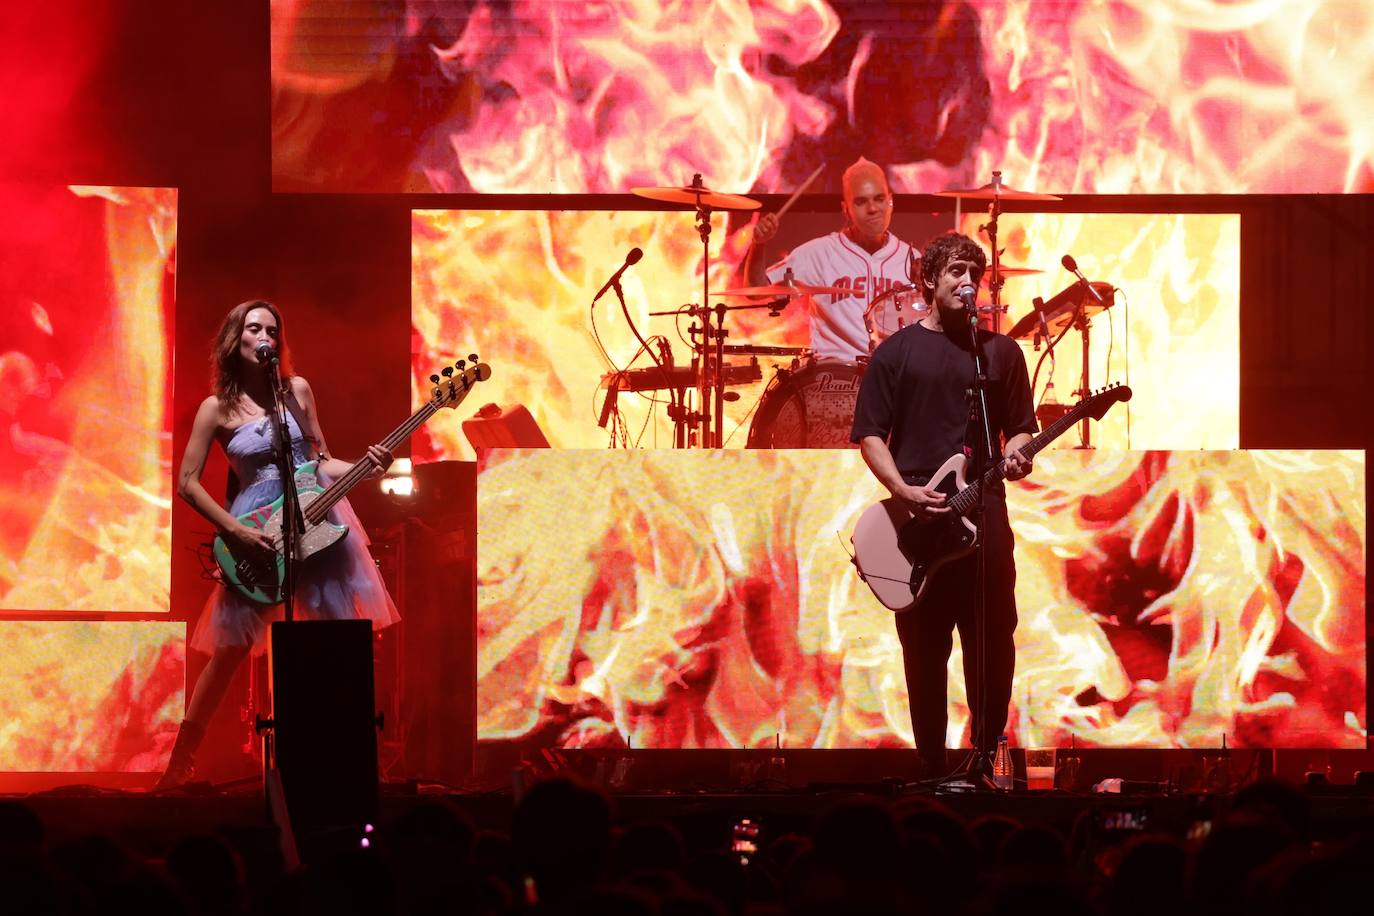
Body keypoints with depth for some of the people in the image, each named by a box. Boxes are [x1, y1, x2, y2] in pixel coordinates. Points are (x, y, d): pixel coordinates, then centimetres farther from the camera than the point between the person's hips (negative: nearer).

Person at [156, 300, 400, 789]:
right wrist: (236, 530, -10)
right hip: (256, 528, -2)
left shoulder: (297, 389, 6)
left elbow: (320, 459, 12)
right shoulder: (217, 408, -2)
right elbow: (187, 483, -2)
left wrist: (365, 468, -7)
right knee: (232, 643, 1)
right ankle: (184, 752, 10)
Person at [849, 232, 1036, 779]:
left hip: (983, 510, 1)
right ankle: (932, 767, 7)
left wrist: (1015, 454, -10)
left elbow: (1020, 427, 14)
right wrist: (904, 491, -13)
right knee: (924, 648, 0)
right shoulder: (895, 353, 6)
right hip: (914, 518, -1)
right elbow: (870, 434, 3)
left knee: (994, 642, -2)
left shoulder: (1001, 351, 12)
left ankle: (987, 757, 9)